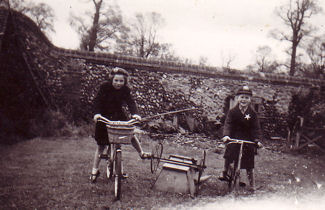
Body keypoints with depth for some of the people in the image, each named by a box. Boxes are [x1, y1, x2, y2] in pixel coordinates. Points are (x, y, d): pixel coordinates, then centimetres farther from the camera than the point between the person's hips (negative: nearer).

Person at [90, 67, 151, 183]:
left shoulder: (125, 90, -9)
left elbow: (130, 102, -19)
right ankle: (94, 170, 12)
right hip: (104, 117, -2)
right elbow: (97, 100, -22)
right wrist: (97, 113, -39)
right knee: (101, 146, 1)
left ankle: (141, 153, 14)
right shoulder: (105, 87, -16)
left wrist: (135, 113, -38)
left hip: (118, 116, 2)